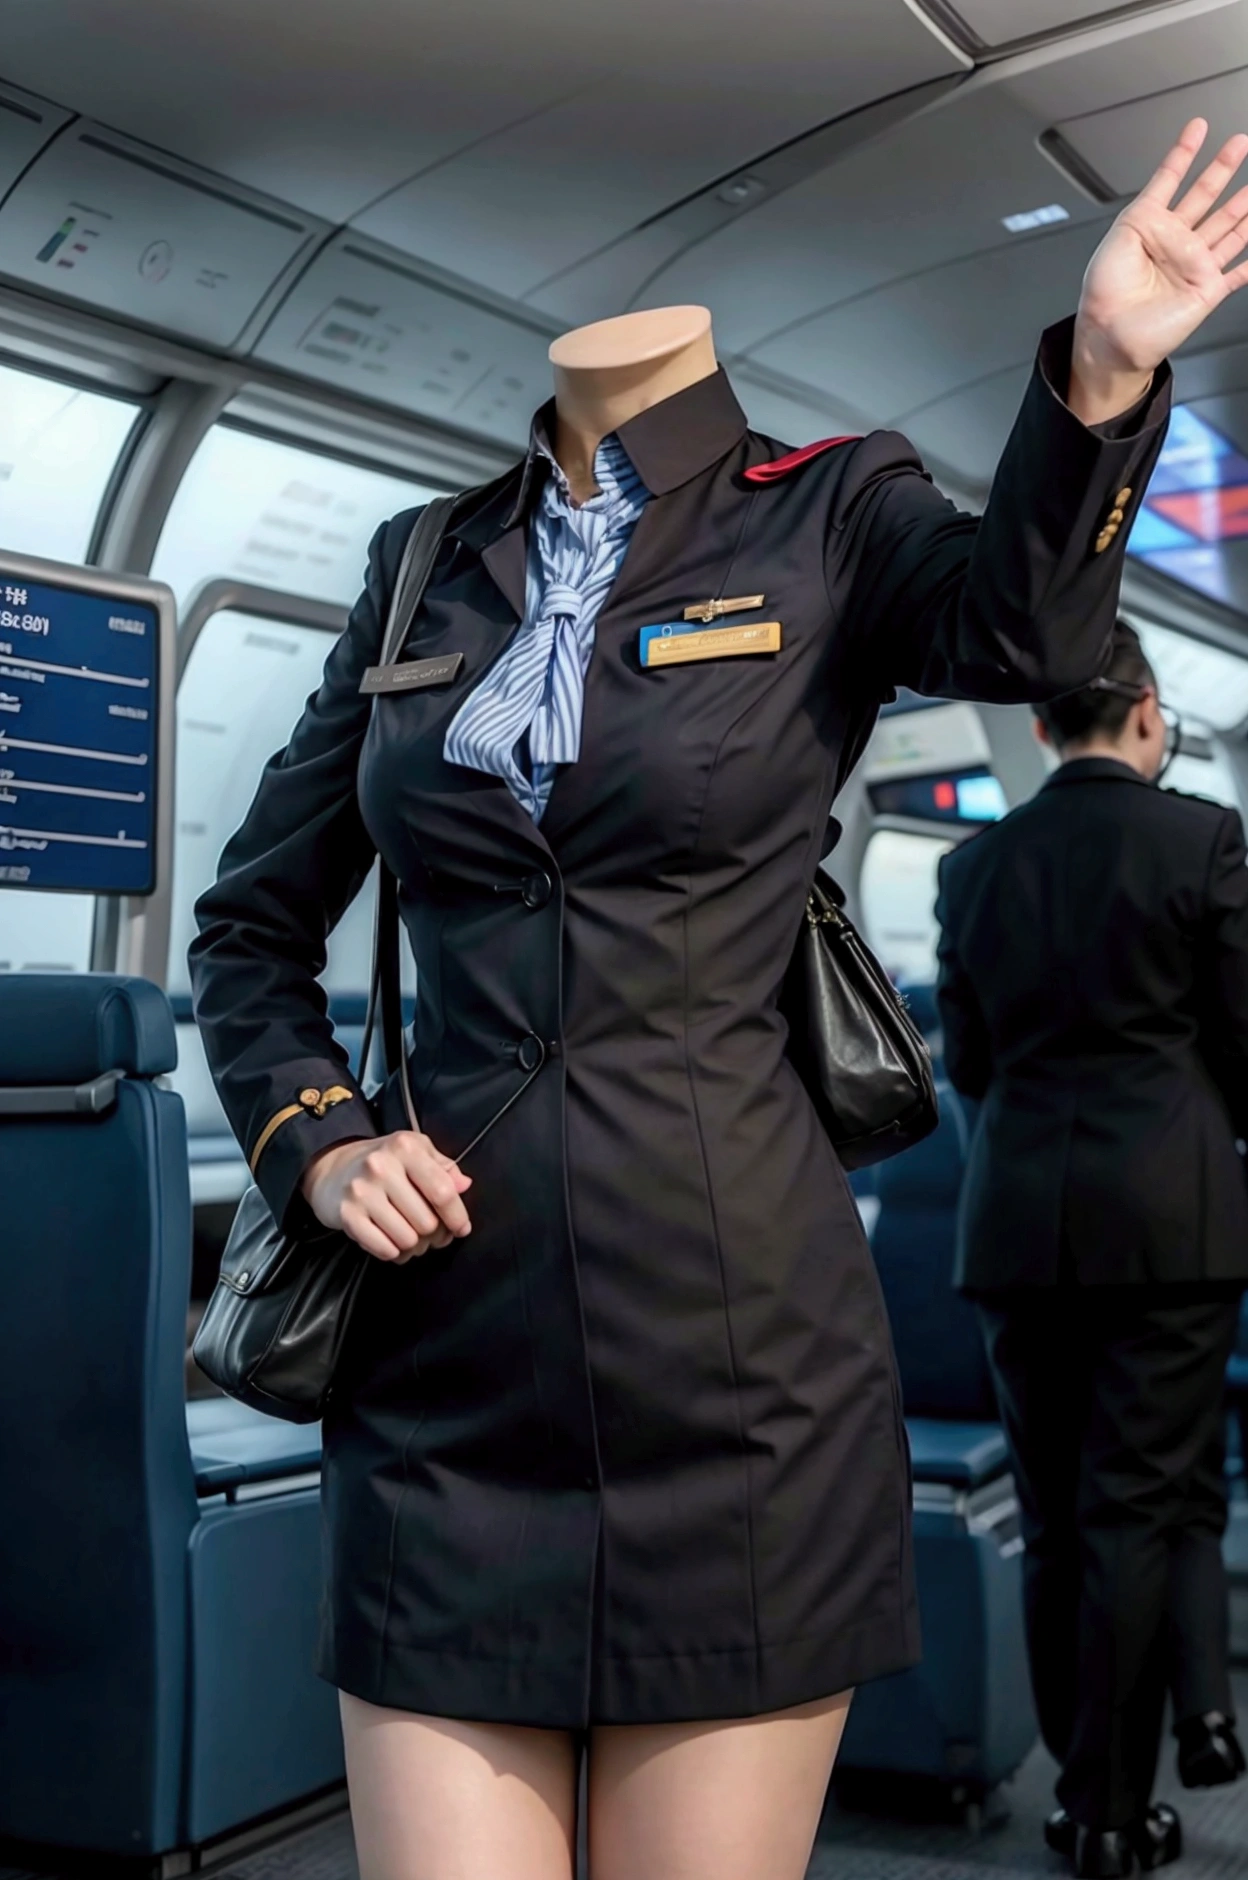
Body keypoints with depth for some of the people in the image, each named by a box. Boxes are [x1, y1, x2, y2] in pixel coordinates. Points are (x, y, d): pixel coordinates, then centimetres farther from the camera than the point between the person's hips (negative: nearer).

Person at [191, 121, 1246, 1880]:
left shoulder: (828, 516, 3)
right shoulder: (425, 566, 11)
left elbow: (1020, 623, -20)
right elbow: (253, 926, 16)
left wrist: (1102, 368, -38)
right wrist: (317, 1143, 0)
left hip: (743, 1355, -2)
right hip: (445, 1373, 3)